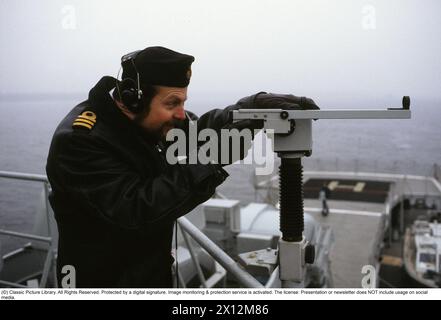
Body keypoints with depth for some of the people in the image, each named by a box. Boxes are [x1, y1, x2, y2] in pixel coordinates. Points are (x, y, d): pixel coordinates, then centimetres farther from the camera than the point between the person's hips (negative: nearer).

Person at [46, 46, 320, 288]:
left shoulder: (149, 121, -5)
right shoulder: (79, 140, -26)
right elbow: (137, 210, -34)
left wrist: (258, 105, -19)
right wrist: (211, 158, -38)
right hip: (104, 281, -6)